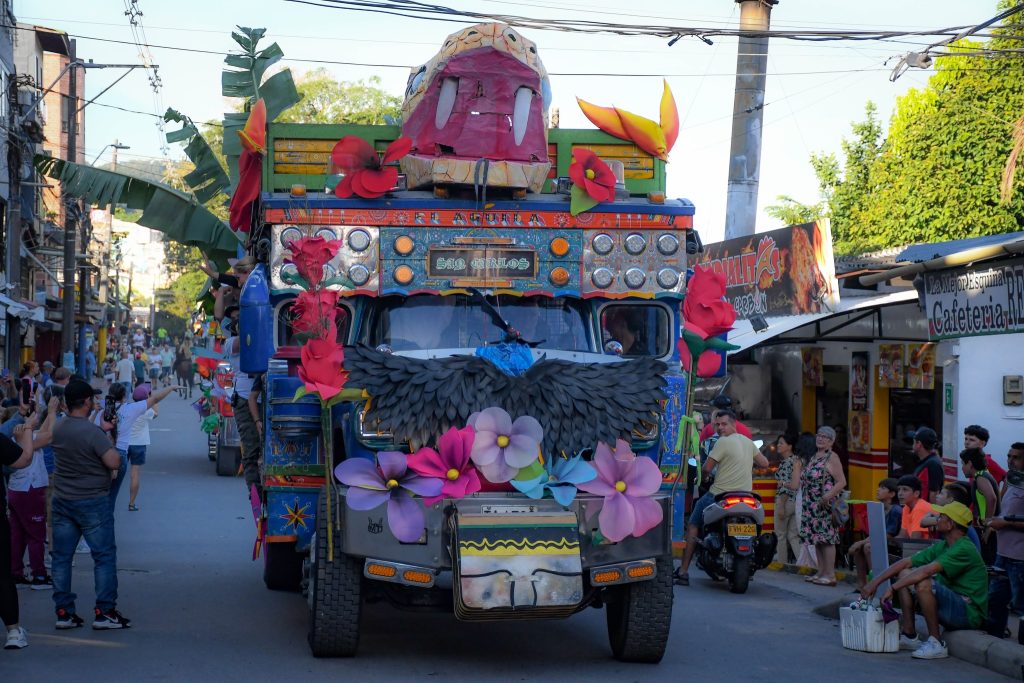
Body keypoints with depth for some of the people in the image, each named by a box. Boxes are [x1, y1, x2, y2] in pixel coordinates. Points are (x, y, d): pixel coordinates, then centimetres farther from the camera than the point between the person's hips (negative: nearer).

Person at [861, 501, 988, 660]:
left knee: (923, 584, -32)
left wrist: (893, 588, -25)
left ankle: (936, 643, -21)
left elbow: (926, 571, -28)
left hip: (970, 613, -9)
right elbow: (906, 563, 10)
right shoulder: (942, 546, 10)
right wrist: (875, 582, 4)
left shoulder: (964, 549, -19)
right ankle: (909, 636, 5)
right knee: (905, 574, 7)